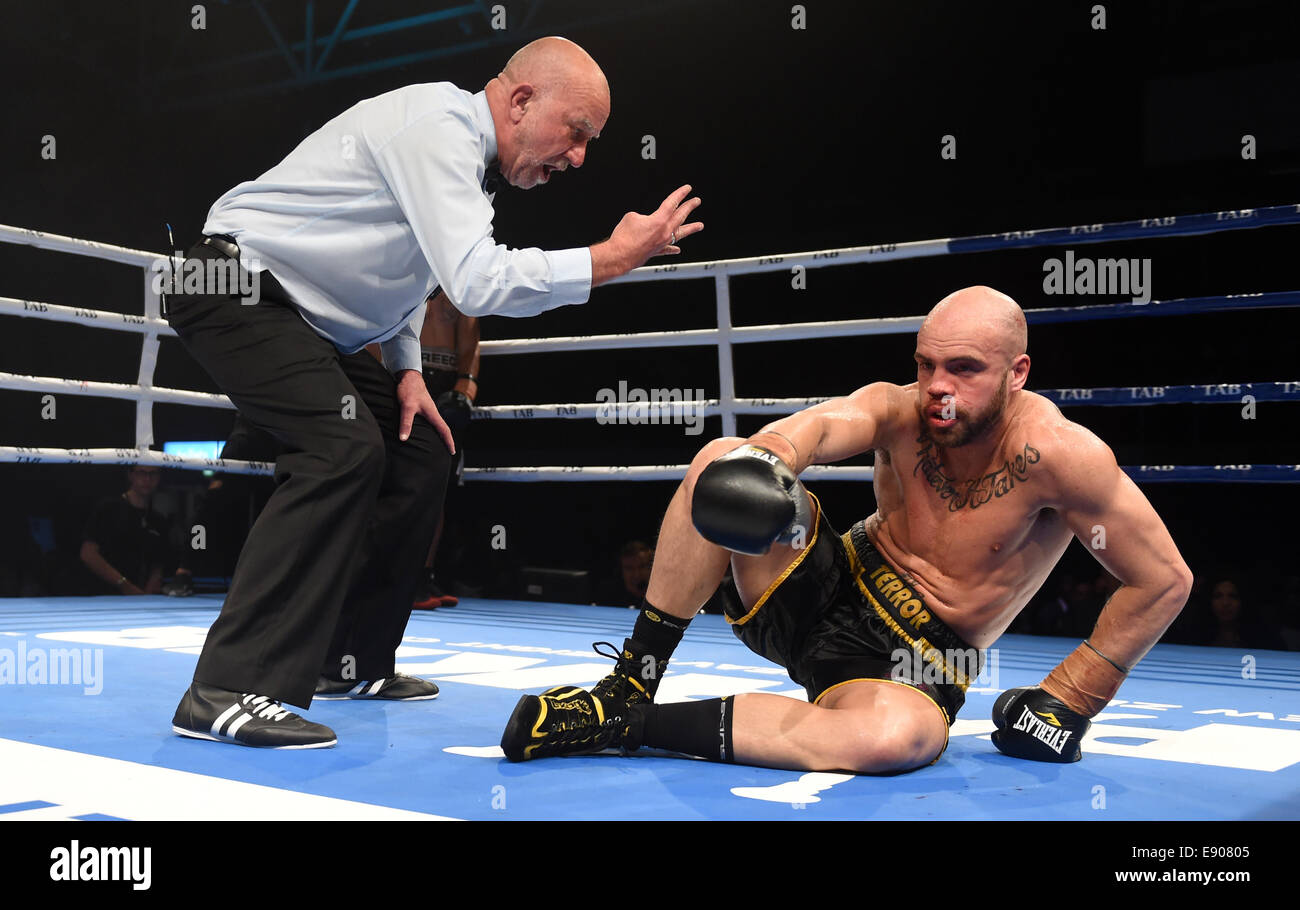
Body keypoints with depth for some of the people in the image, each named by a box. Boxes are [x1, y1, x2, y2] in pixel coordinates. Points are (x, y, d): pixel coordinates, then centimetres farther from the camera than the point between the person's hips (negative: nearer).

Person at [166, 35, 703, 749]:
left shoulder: (467, 158, 11)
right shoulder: (436, 127, -21)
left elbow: (404, 269, 22)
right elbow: (477, 284, -31)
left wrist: (406, 370, 8)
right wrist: (613, 258, -24)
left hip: (307, 317, 10)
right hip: (238, 285, -10)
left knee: (420, 451, 7)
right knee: (344, 450, -27)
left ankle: (349, 661, 13)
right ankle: (228, 691, -26)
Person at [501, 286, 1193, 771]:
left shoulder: (1054, 453, -17)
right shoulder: (898, 412, -8)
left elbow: (1165, 581, -11)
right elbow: (823, 425, -30)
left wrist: (1070, 698, -9)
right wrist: (768, 457, -55)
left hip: (919, 656, -3)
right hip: (832, 590, 3)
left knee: (898, 737, -41)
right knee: (721, 463, -20)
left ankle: (632, 725, -28)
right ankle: (630, 683, -13)